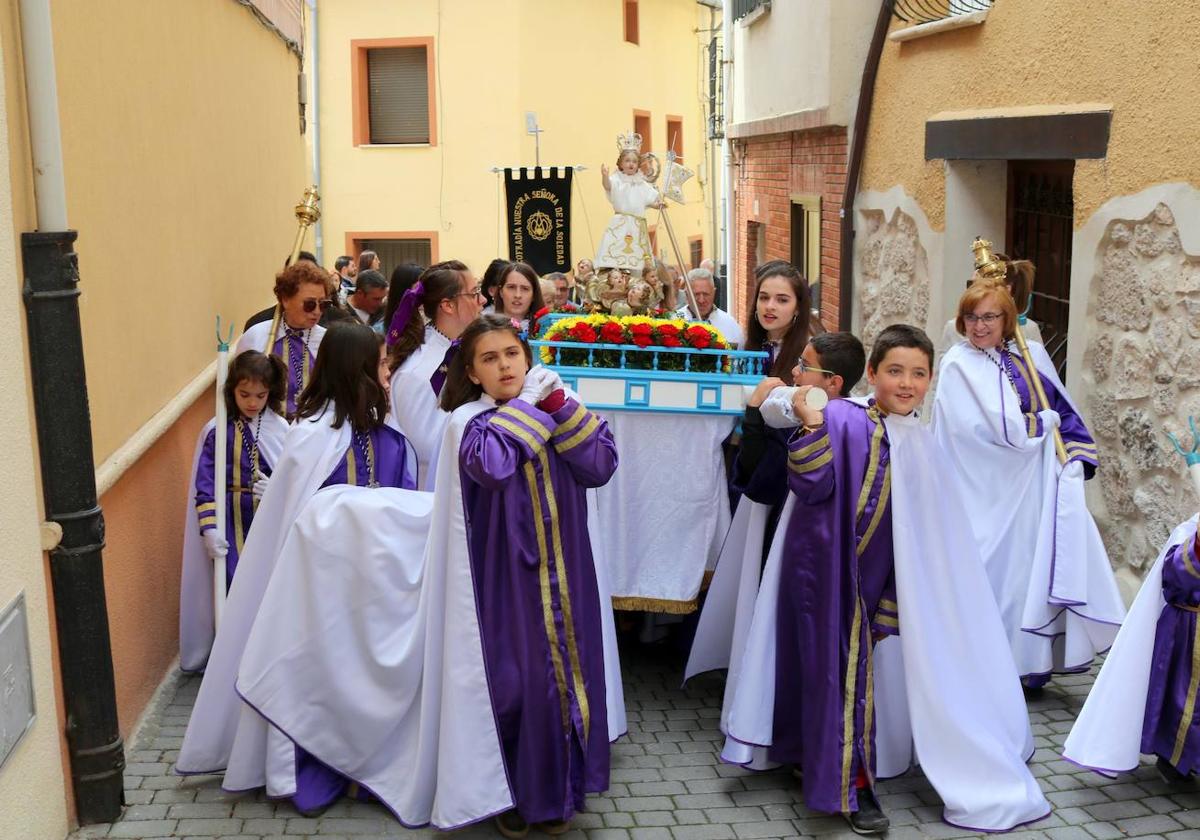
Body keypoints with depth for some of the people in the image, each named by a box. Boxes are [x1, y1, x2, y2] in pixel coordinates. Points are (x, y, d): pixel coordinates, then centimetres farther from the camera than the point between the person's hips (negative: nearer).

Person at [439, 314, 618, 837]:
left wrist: (560, 406, -14)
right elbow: (492, 465, -28)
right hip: (507, 576, -3)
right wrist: (526, 406, -16)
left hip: (561, 571, 4)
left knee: (566, 671, 10)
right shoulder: (470, 420, -6)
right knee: (515, 681, 2)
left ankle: (558, 791, 28)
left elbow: (600, 467, -9)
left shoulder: (561, 414, 5)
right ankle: (513, 793, 22)